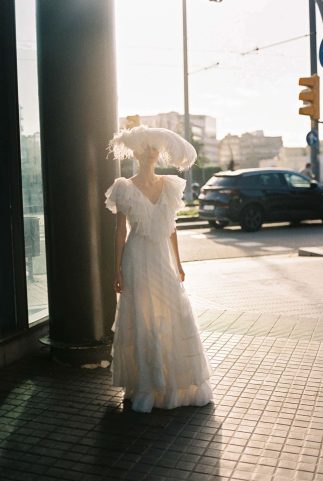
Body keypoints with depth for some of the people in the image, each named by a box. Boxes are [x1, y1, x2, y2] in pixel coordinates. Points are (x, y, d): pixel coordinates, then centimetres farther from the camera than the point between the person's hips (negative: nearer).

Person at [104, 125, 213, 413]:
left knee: (175, 320, 6)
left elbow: (172, 228, 12)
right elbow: (121, 231, -2)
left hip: (164, 260, 4)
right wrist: (118, 269, -6)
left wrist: (178, 263, 12)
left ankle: (180, 384, 21)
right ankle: (145, 388, 15)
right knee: (142, 323, 1)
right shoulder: (126, 189, -4)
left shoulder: (169, 186, 7)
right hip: (139, 261, -4)